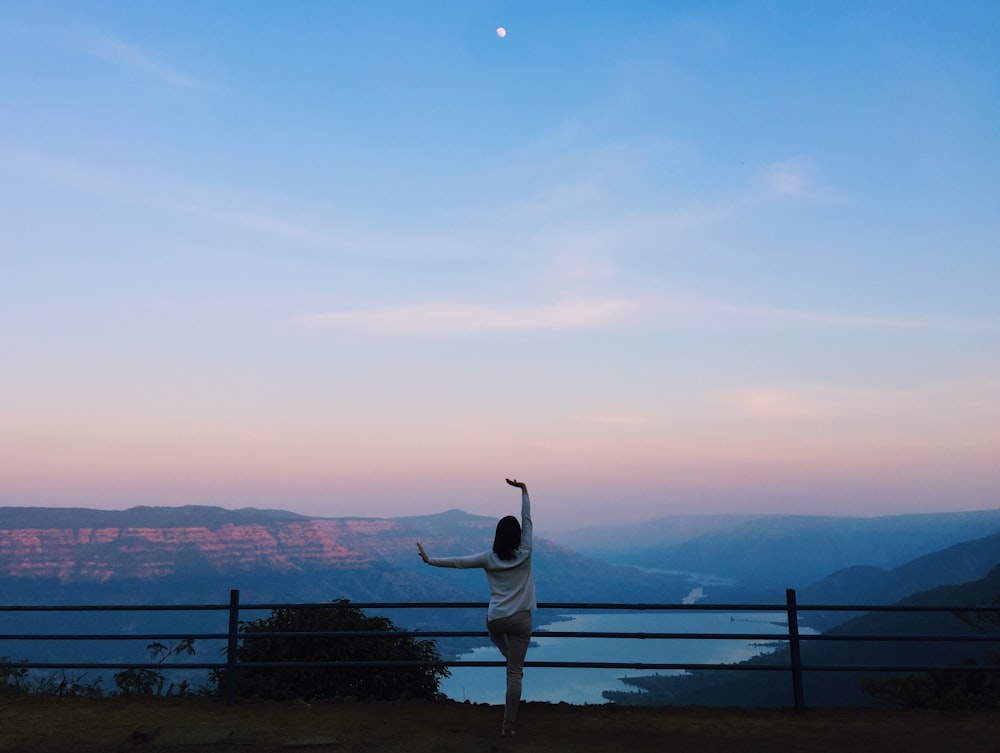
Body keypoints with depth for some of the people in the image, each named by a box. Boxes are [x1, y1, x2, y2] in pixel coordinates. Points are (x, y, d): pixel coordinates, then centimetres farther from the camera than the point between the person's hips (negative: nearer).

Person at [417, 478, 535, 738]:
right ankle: (508, 726, 5)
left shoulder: (489, 558, -3)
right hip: (520, 619, -1)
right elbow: (527, 521, -2)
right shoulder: (524, 554, -5)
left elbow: (458, 562, -2)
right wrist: (523, 489, 1)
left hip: (495, 619, 1)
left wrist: (430, 560, 5)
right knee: (515, 673, 3)